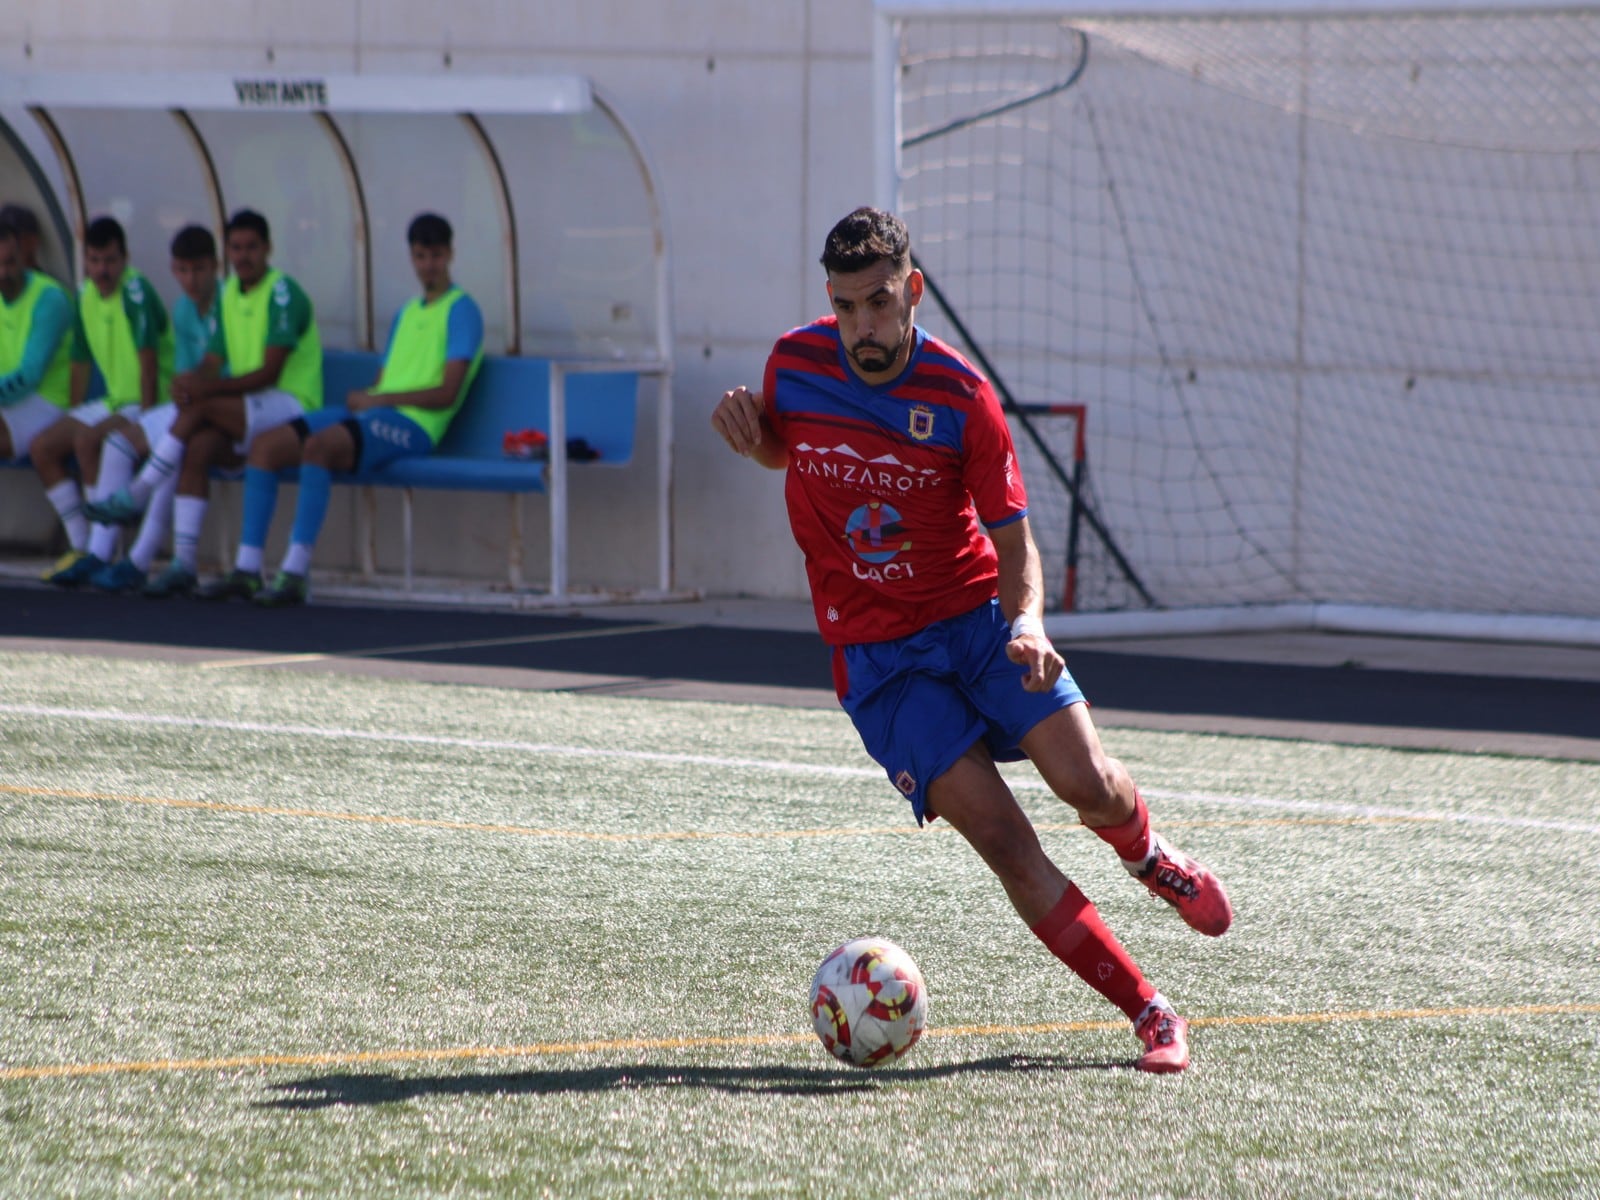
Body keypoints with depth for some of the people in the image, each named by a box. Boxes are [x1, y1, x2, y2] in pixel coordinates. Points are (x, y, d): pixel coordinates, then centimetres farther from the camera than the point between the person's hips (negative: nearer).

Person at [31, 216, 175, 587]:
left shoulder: (136, 290, -16)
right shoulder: (87, 296, 8)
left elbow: (148, 357, -21)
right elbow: (81, 362, 17)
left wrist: (146, 415, -25)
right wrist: (73, 414, 14)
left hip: (152, 404, -9)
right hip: (114, 402, 9)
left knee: (88, 440, -31)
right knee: (43, 448, -3)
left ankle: (101, 554, -29)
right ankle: (82, 546, 0)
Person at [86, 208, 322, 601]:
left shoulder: (283, 294, -12)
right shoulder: (229, 293, 13)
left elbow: (269, 373, -18)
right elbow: (212, 362, 9)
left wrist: (209, 387, -26)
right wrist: (190, 381, -15)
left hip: (290, 404, -6)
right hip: (244, 413, 6)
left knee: (200, 409, -28)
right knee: (197, 447, -24)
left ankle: (135, 496, -17)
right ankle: (183, 564, -28)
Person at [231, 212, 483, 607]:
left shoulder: (462, 311, 1)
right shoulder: (407, 312, 27)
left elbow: (446, 394, -9)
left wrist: (377, 400, -8)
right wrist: (362, 397, 0)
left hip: (411, 425, -8)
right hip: (370, 413, 9)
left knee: (318, 445, -35)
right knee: (266, 445, -7)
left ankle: (296, 572, -38)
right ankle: (247, 568, -11)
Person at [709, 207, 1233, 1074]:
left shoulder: (961, 398, -13)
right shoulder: (795, 363, -6)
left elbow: (1012, 539, -7)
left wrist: (1026, 625, -27)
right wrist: (749, 434, -7)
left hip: (975, 616, 0)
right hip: (875, 655, 0)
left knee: (1088, 784, -15)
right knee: (1001, 837, -14)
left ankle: (1147, 855, 25)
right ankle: (1148, 1013, -6)